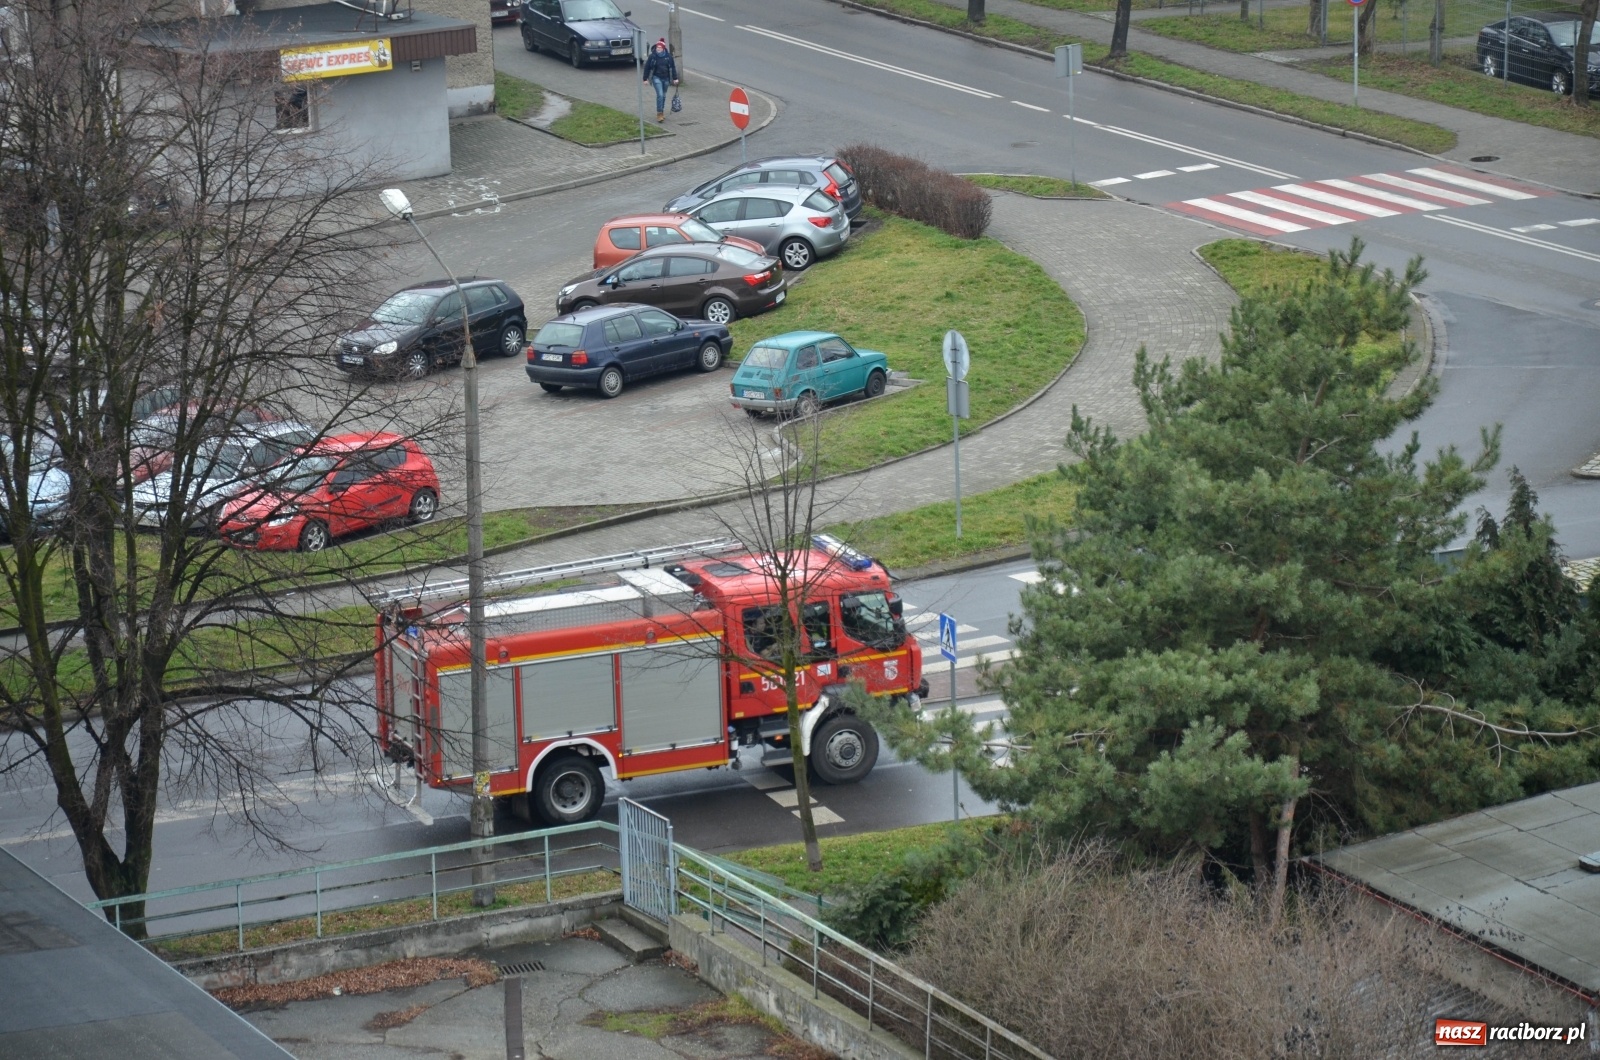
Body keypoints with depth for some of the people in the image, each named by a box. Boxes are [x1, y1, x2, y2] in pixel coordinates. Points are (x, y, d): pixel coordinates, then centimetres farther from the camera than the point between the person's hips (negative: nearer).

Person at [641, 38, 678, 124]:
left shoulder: (668, 56, -3)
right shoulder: (652, 56, -9)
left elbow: (673, 67, 4)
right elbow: (647, 68, -3)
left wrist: (675, 78, 4)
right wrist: (645, 79, -3)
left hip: (666, 78, 3)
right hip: (656, 77, -3)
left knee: (663, 96, 13)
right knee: (660, 95, -15)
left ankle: (662, 112, 28)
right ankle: (659, 113, -12)